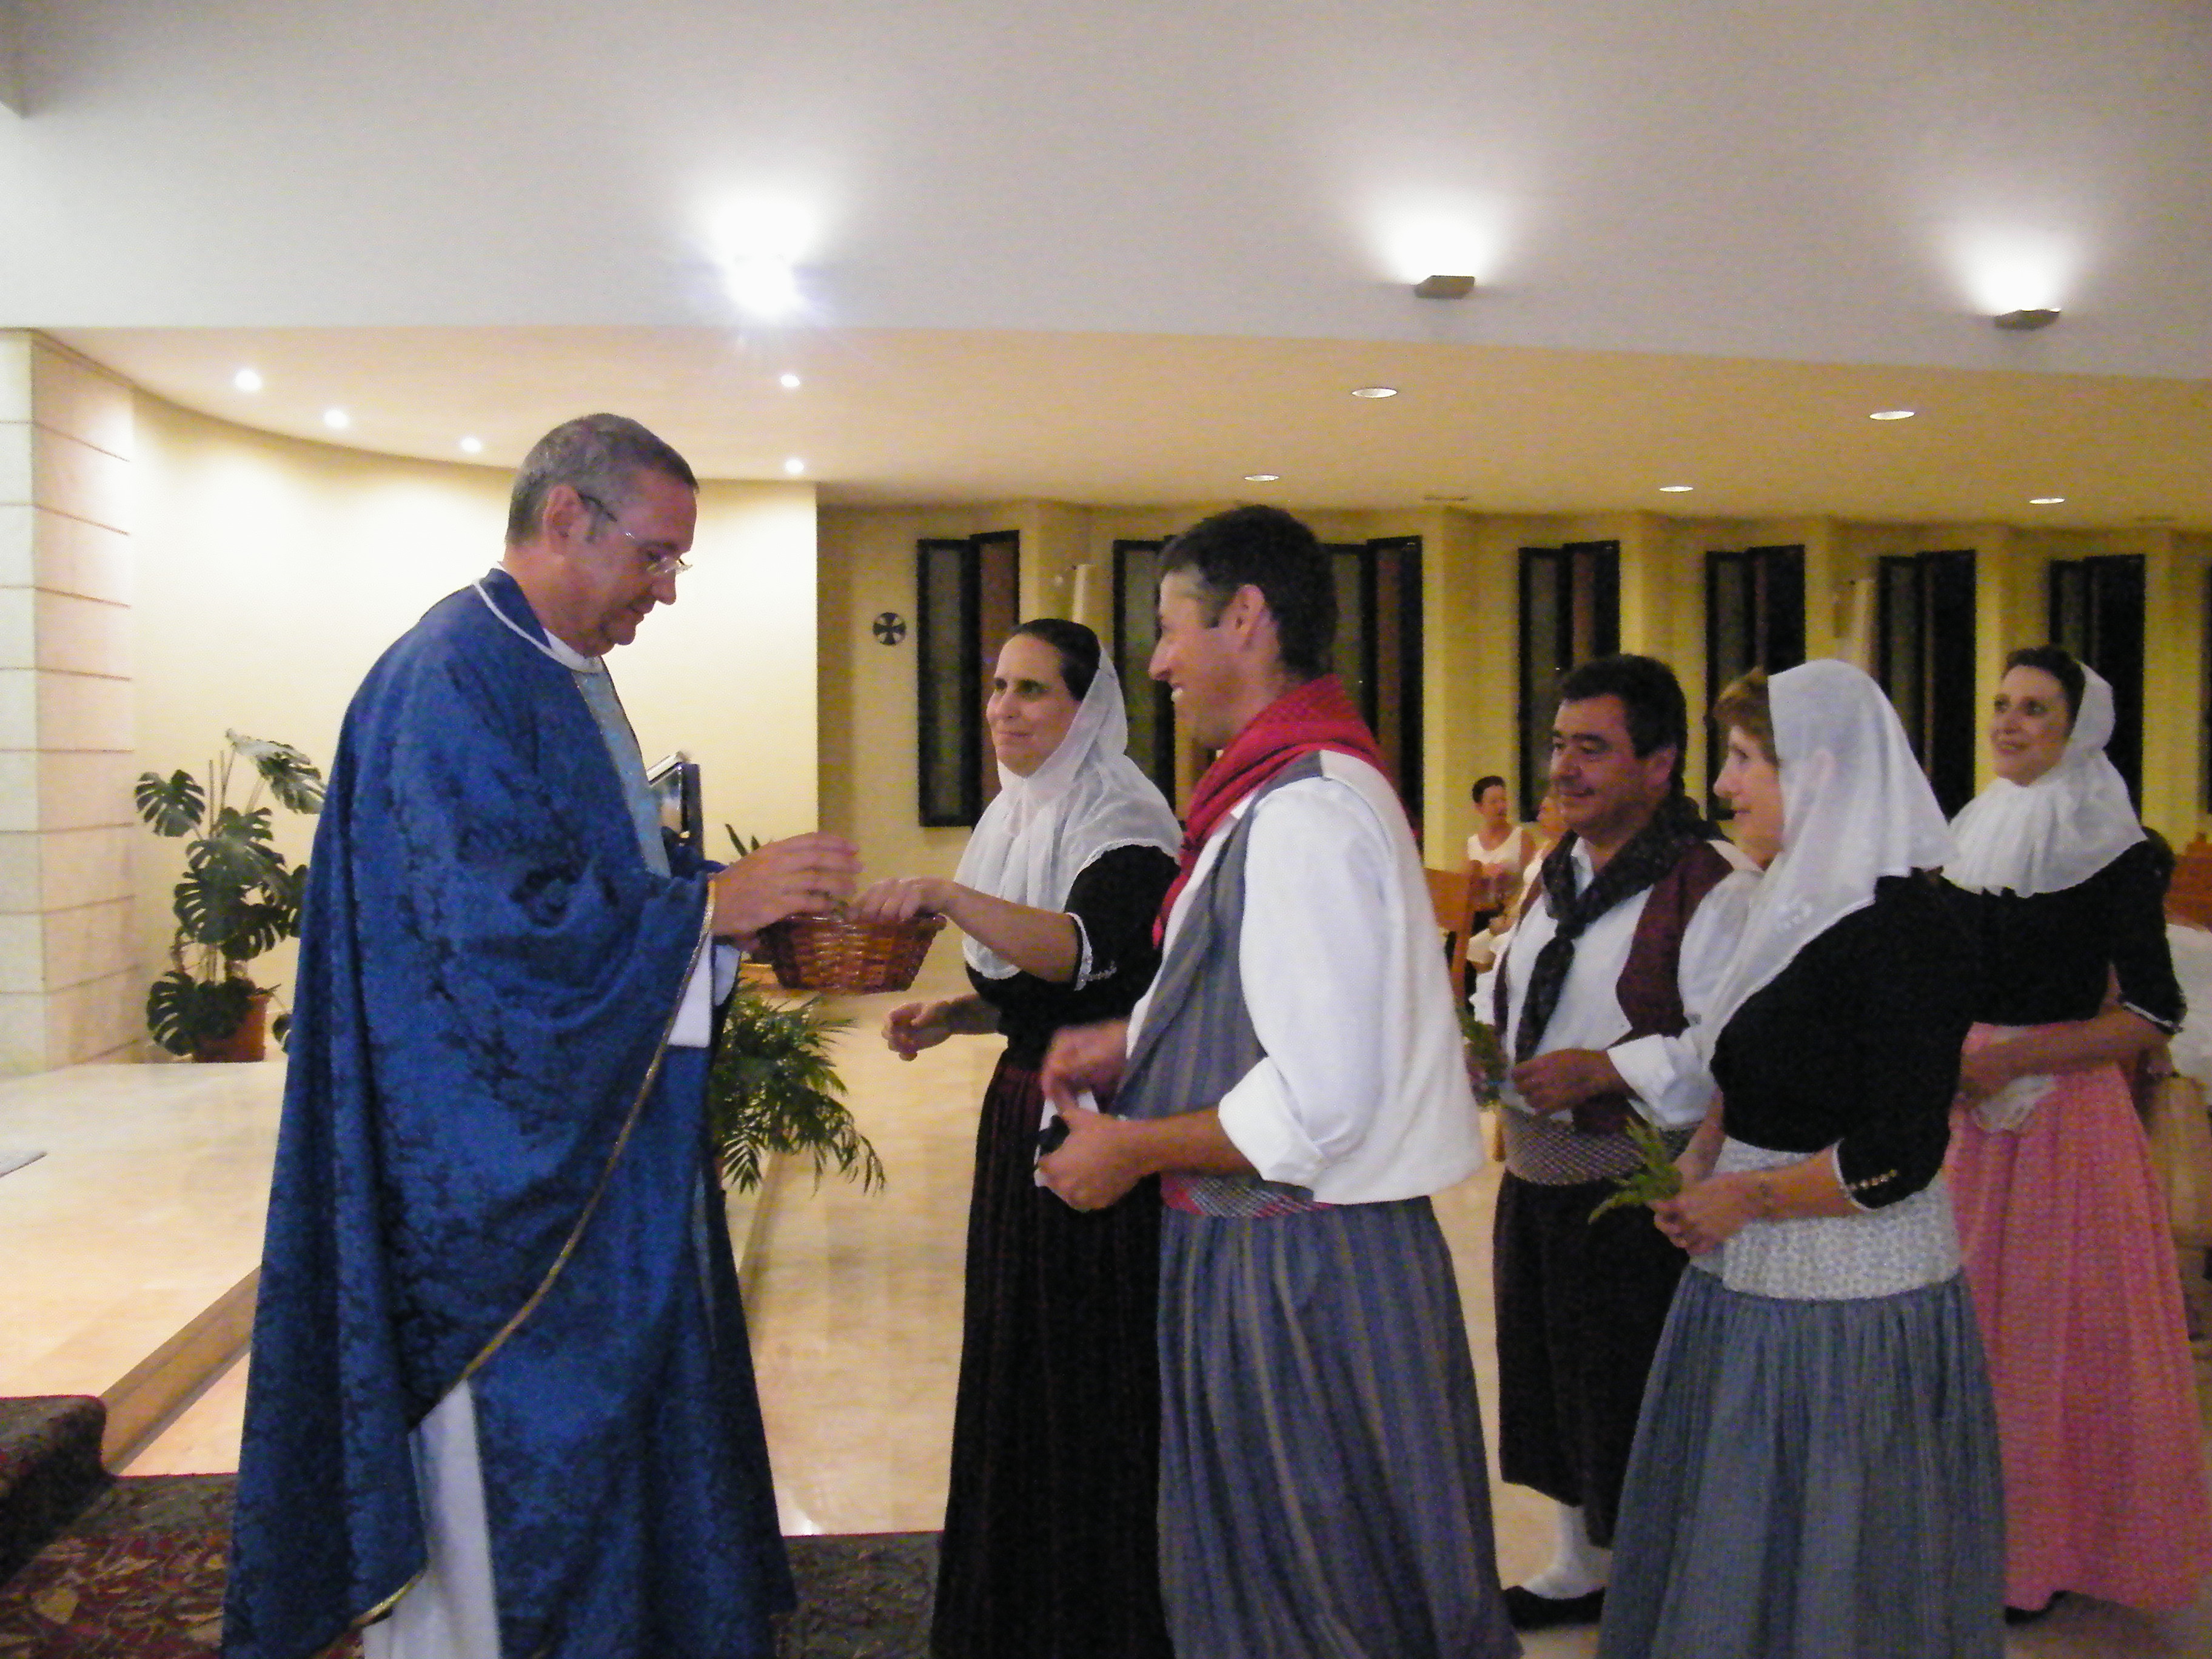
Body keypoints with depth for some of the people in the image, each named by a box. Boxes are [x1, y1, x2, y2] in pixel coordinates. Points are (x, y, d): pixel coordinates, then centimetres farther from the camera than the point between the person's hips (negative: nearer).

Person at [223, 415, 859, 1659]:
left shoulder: (572, 679, 13)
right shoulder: (452, 677, -17)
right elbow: (487, 916, -25)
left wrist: (738, 909, 2)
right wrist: (712, 899, -22)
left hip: (591, 1151, 10)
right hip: (491, 1167, -10)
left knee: (608, 1444, 16)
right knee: (506, 1466, 3)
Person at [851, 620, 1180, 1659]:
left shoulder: (1119, 821, -13)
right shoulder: (1019, 814, 13)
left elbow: (1082, 953, -31)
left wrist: (944, 895, -40)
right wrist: (952, 1015, 3)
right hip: (1022, 1112, 8)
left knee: (1092, 1370, 0)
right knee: (1013, 1364, 14)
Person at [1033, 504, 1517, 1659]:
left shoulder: (1303, 814, -23)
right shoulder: (1298, 787, 10)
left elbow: (1321, 1102, -28)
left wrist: (1133, 1148, -15)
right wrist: (1137, 1042, 13)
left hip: (1299, 1264, -10)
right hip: (1259, 1252, 10)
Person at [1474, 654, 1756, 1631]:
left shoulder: (1712, 888, -16)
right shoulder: (1557, 874, 12)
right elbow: (1509, 989, 24)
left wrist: (1605, 1070, -27)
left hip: (1639, 1202, -9)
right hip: (1535, 1183, 9)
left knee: (1637, 1415, 5)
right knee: (1549, 1391, 21)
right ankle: (1579, 1569, 41)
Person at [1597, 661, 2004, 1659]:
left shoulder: (1905, 928, -17)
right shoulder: (1797, 905, 9)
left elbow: (1901, 1157, -21)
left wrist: (1745, 1198, -13)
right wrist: (1698, 1165, 3)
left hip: (1847, 1305, -8)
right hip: (1748, 1281, 8)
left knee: (1833, 1578, 7)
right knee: (1732, 1557, 18)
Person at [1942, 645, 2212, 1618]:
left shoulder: (2112, 852, -8)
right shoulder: (1973, 836, 9)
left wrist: (2014, 1059, -19)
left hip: (2065, 1108, -5)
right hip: (1971, 1102, 5)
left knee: (2056, 1319, 4)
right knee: (1970, 1309, 10)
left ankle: (2046, 1548, 19)